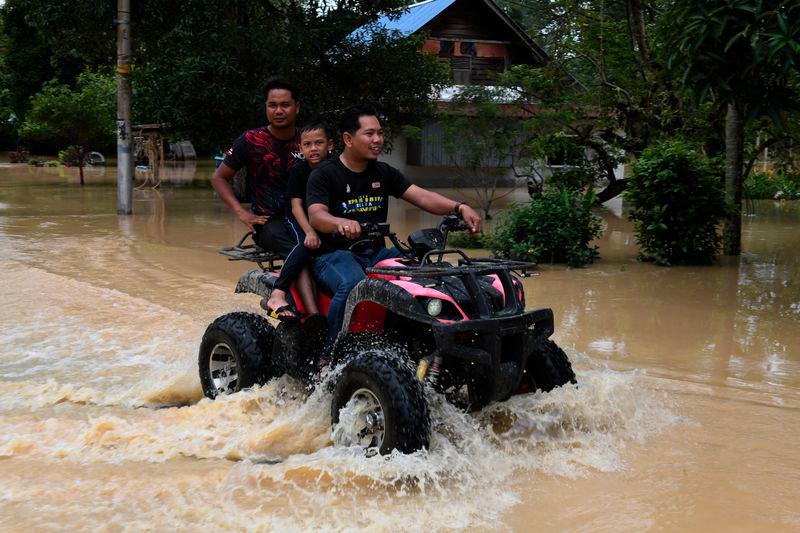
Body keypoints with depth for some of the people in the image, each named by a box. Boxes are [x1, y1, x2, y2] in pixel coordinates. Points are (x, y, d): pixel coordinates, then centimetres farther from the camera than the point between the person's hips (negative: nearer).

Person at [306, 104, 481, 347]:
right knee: (352, 284, -37)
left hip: (376, 253, 5)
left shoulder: (384, 173, 13)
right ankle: (331, 353, -22)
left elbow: (421, 197, 1)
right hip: (335, 254, -5)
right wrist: (341, 222, -43)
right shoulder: (324, 174, -3)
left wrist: (459, 208, -17)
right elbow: (316, 216, -19)